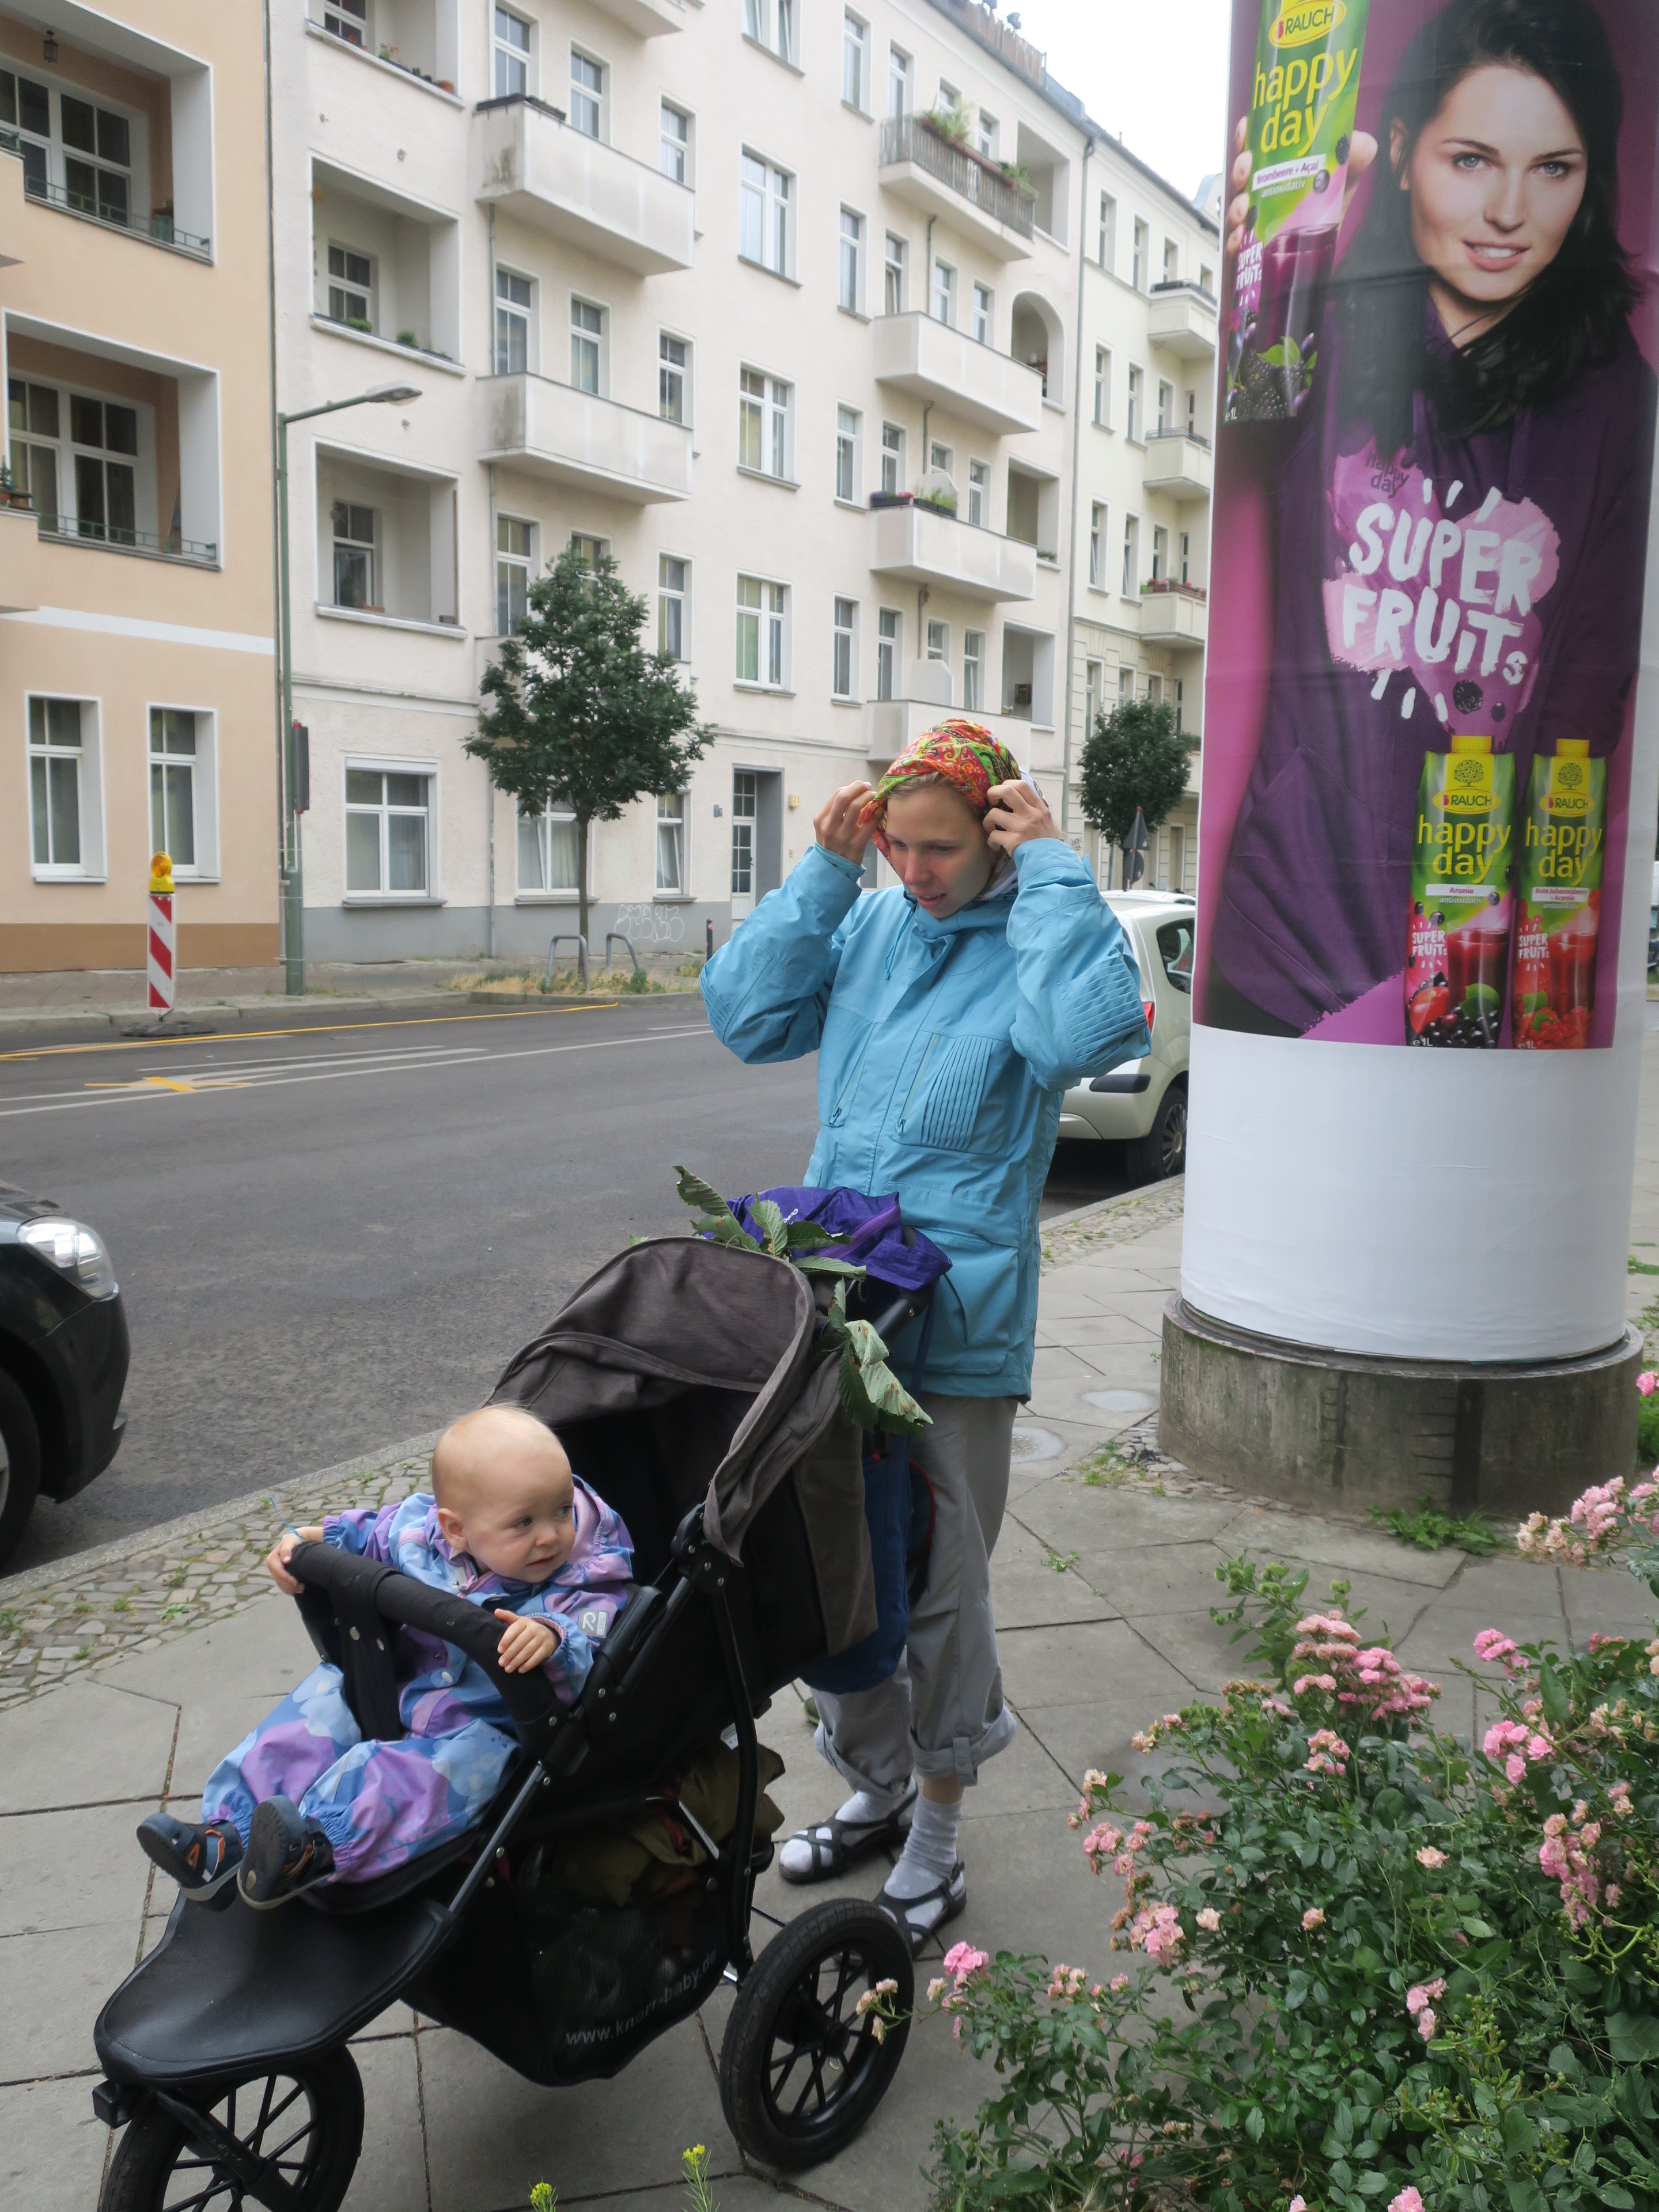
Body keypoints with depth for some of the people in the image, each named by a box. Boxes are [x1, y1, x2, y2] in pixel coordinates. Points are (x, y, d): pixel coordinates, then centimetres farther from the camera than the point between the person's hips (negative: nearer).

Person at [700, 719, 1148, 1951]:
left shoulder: (1036, 939, -8)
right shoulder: (869, 927, 7)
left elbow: (1090, 1031, -29)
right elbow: (745, 1013, 6)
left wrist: (1050, 874, -19)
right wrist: (824, 874, 0)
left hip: (957, 1331, -5)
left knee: (940, 1584, 7)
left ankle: (937, 1835, 29)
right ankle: (874, 1789, 39)